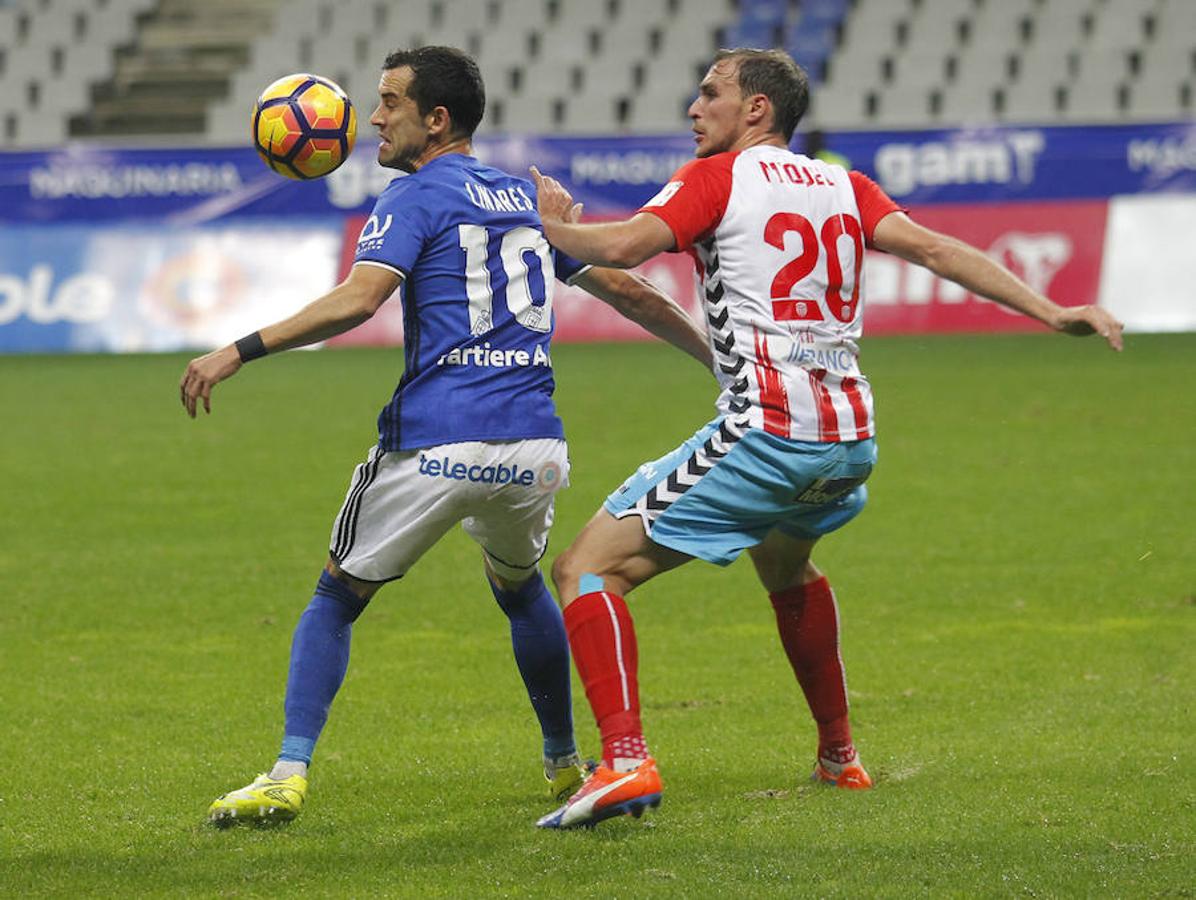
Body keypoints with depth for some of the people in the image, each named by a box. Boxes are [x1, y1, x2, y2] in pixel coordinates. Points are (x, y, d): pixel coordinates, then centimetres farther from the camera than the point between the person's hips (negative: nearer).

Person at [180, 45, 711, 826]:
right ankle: (566, 765, 36)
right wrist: (717, 357, 37)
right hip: (533, 451, 6)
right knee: (522, 587, 32)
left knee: (336, 600, 10)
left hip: (434, 449, -6)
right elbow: (629, 292, 25)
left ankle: (289, 775, -1)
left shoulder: (415, 198, -2)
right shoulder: (529, 199, 18)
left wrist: (238, 353, -18)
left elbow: (357, 300, -17)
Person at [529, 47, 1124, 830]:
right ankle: (839, 756, 42)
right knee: (786, 563, 38)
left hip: (764, 433, -7)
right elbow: (934, 248, 5)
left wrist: (553, 225, 8)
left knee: (587, 568, -4)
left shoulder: (717, 177, 1)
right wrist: (1051, 311, 0)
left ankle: (624, 760, -22)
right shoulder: (842, 186, 17)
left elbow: (622, 247, -12)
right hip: (852, 440, 7)